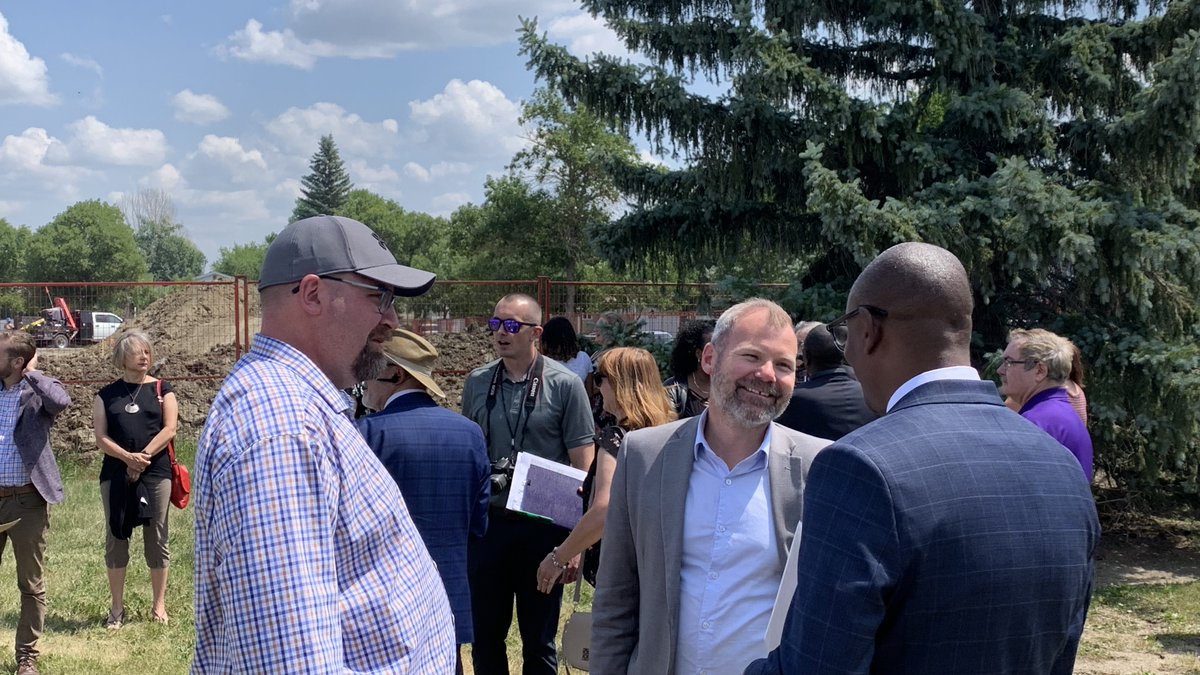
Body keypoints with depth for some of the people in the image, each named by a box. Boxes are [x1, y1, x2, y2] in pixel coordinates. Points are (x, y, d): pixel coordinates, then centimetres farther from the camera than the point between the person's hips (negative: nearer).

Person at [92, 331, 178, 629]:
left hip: (156, 473, -1)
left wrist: (144, 456, -14)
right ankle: (117, 608, 13)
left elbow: (169, 429, -3)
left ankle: (159, 605, 13)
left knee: (157, 539, 3)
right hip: (116, 474, 1)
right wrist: (128, 457, -16)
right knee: (115, 539, 4)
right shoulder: (106, 395, 8)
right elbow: (101, 438, 1)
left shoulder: (161, 390, 7)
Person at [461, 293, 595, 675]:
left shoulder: (564, 385, -6)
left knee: (538, 641, 10)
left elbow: (583, 469, -5)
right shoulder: (477, 383, 4)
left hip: (542, 527, -3)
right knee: (485, 635, 13)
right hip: (487, 523, 3)